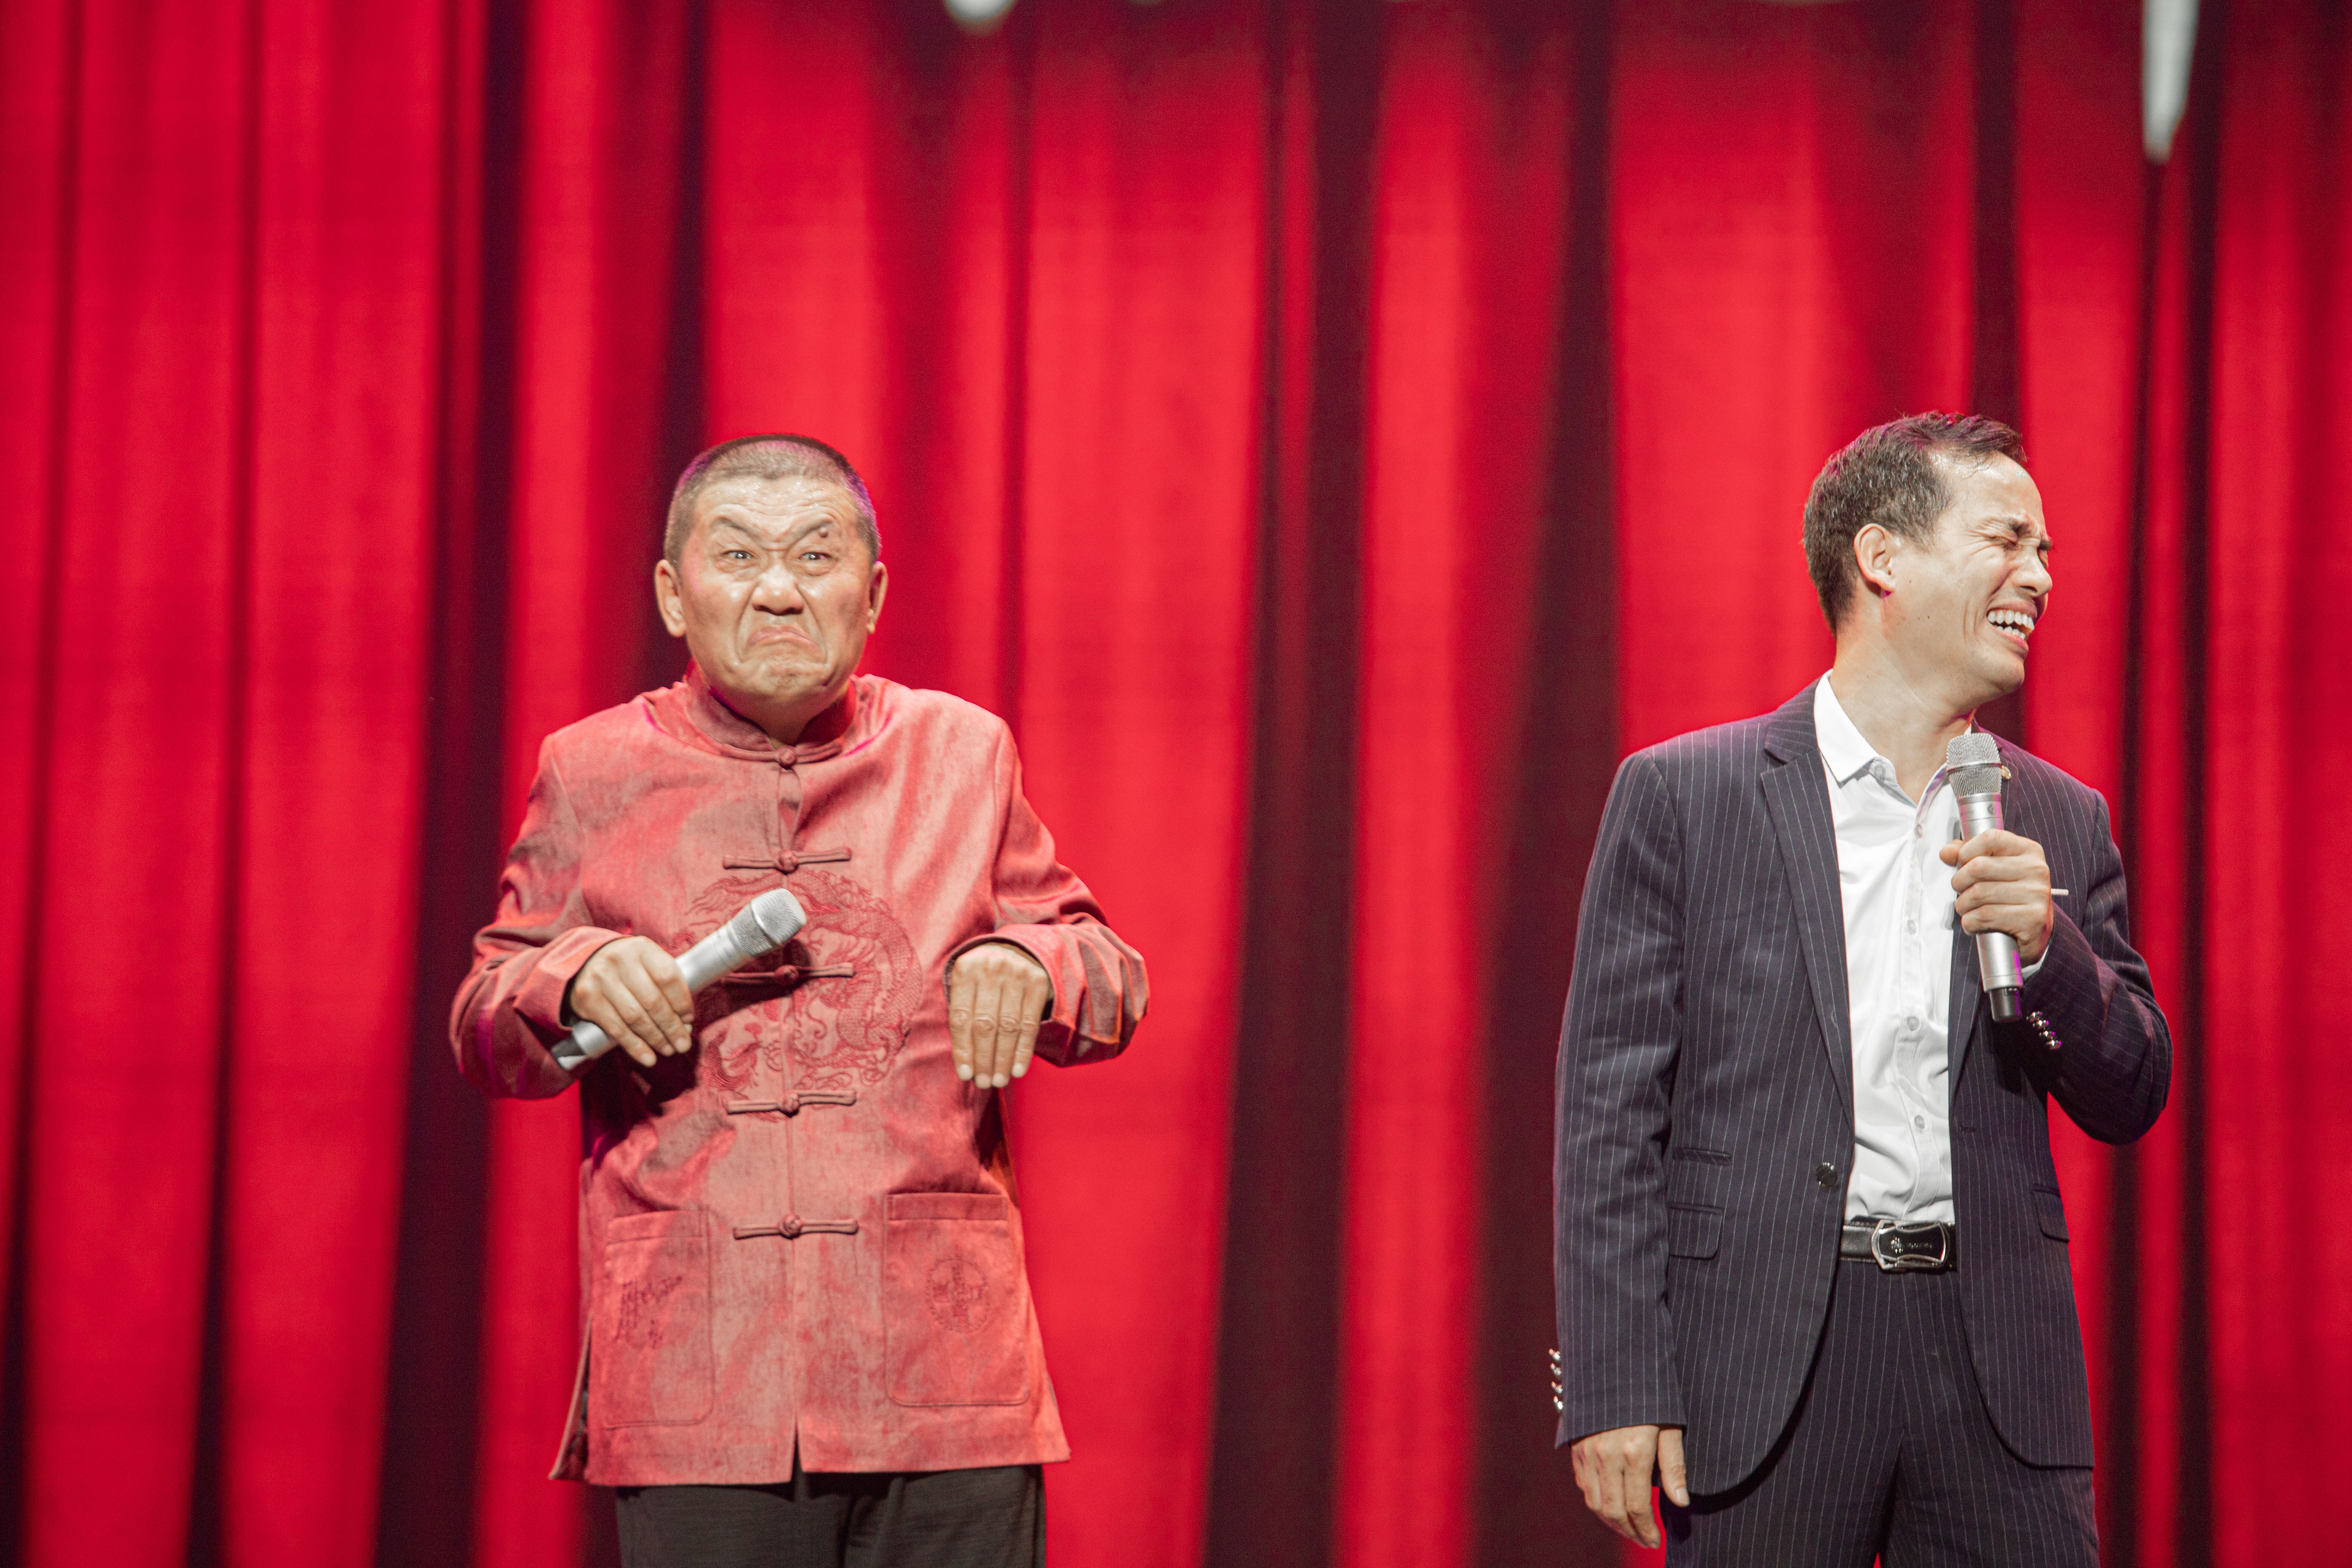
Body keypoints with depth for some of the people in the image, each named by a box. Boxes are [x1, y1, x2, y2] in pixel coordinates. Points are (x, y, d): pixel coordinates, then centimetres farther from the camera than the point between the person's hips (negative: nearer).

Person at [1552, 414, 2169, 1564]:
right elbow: (1609, 1110, -2)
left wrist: (2047, 945, -7)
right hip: (1765, 1368, -3)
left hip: (1996, 1368, 3)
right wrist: (1615, 1392, -9)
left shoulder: (2060, 821, 12)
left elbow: (2129, 1101, 12)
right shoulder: (1681, 797, 1)